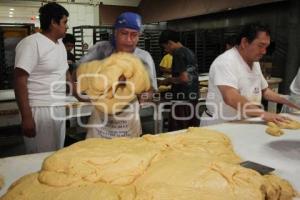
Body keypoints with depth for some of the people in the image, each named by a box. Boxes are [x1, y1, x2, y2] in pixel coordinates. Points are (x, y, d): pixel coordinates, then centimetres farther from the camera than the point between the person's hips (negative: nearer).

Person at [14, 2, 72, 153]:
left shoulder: (60, 43, 11)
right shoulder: (31, 43, -13)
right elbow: (20, 81, -17)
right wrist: (26, 117, -20)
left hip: (59, 108, 8)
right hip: (40, 110, -8)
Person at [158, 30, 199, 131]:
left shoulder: (178, 54, -13)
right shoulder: (190, 52, 12)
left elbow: (184, 78, -20)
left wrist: (169, 80, -4)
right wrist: (172, 80, 19)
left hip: (182, 99, -9)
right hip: (193, 97, 9)